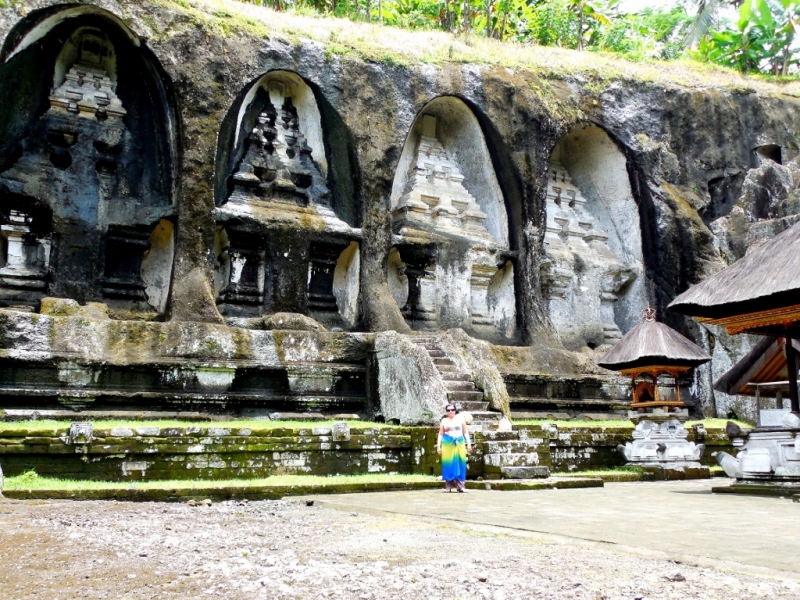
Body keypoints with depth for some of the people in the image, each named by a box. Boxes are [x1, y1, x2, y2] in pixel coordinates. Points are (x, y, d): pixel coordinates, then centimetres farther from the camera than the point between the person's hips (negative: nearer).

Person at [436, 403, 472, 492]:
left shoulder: (460, 418, 10)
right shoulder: (444, 420, 10)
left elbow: (465, 432, 10)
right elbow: (440, 434, 9)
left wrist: (469, 443, 2)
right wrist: (438, 446, 1)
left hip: (459, 443, 0)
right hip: (447, 444, 0)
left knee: (460, 464, -4)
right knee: (449, 464, -2)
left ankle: (460, 486, -2)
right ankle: (448, 486, 3)